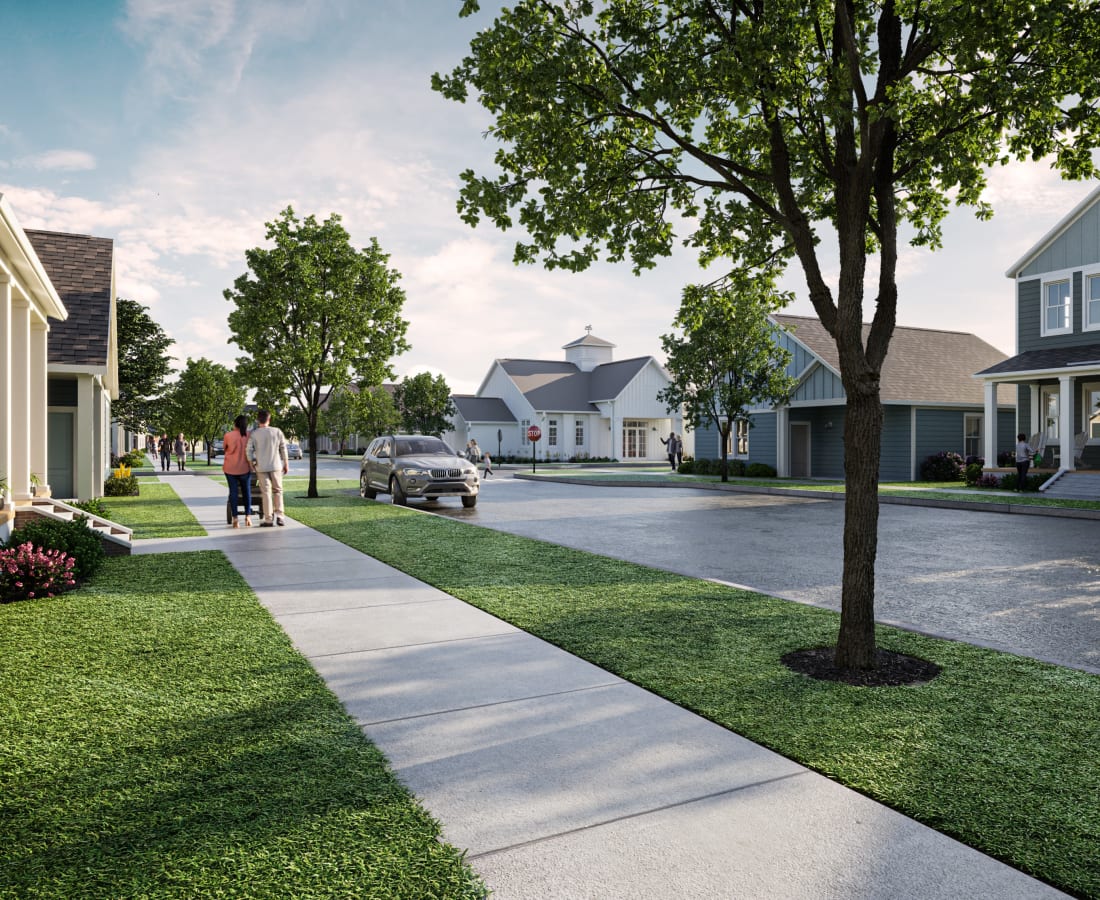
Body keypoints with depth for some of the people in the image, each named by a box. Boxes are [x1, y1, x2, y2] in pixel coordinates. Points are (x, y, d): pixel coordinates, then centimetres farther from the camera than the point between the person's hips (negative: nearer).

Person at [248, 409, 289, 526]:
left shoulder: (253, 434, -3)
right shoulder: (277, 431, -1)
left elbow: (249, 450, -6)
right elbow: (283, 449, 0)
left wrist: (251, 464, 7)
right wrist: (286, 464, 8)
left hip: (261, 467, 0)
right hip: (276, 465, 0)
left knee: (266, 492, 3)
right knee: (277, 490, 11)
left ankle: (268, 519, 3)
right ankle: (279, 517, 5)